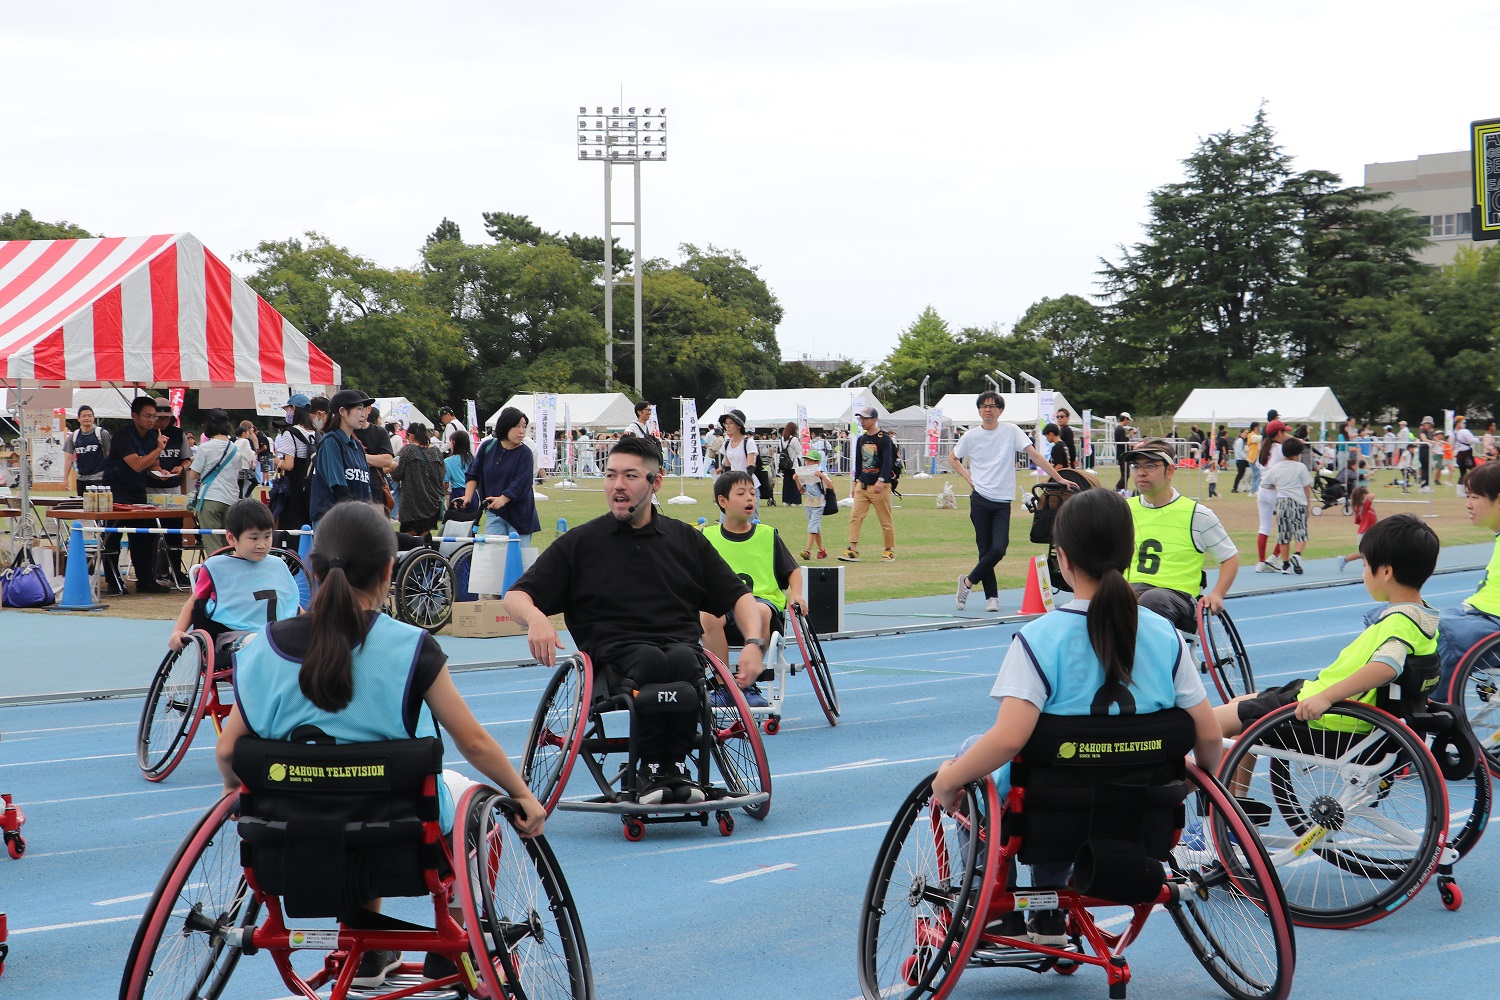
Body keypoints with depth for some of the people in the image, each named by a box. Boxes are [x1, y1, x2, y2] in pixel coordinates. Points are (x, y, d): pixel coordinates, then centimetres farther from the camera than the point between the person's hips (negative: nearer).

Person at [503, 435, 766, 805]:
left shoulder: (687, 540, 20)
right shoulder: (579, 543, 15)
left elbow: (739, 597, 20)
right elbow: (515, 597, 10)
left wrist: (754, 644, 0)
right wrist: (535, 618, -15)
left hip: (681, 644, 2)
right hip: (615, 651, -1)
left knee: (683, 661, -36)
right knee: (650, 661, -37)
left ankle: (674, 765, -22)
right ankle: (651, 767, -25)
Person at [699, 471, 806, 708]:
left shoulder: (768, 535, 14)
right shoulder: (707, 537, 12)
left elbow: (793, 570, 20)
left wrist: (796, 594, 2)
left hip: (763, 600, 0)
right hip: (721, 603, 0)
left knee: (760, 611, -38)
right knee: (708, 615, -37)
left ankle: (750, 685, -25)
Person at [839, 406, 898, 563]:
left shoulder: (884, 439, -8)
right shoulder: (861, 439, 14)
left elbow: (887, 462, -17)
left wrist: (881, 481, -28)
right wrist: (856, 482, 21)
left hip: (880, 486, -6)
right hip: (862, 485, 6)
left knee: (885, 519, 1)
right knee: (855, 516, -5)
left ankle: (890, 550, 12)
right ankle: (853, 550, -8)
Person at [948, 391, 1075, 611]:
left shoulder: (1011, 431, 1)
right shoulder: (971, 436, 4)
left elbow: (1034, 455, -2)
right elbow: (952, 457, 20)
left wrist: (1059, 478, -6)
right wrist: (968, 477, 4)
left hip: (1002, 502, 0)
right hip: (980, 500, 0)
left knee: (999, 549, -13)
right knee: (986, 550, -1)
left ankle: (968, 581, 4)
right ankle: (992, 597, 9)